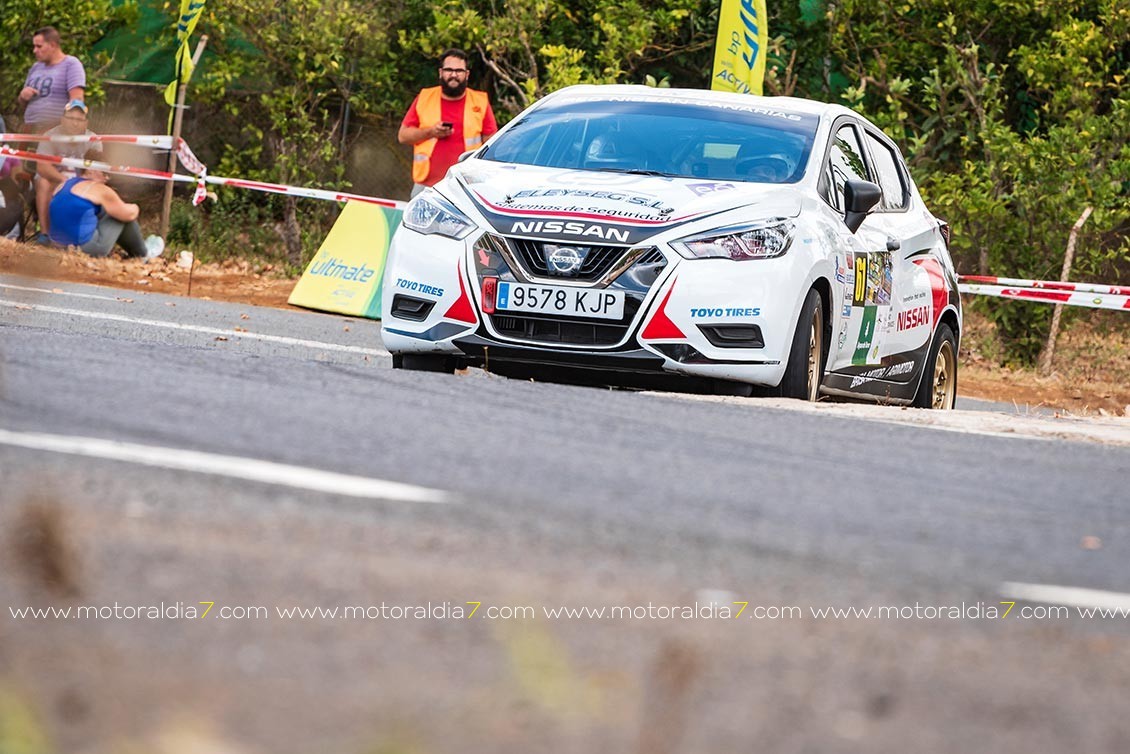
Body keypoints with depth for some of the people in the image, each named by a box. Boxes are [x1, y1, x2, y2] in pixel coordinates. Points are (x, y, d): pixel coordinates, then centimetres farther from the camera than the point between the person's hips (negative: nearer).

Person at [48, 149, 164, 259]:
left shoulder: (63, 186, 13)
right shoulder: (99, 190, -10)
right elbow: (129, 214, -4)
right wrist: (135, 208, 21)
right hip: (90, 249, -9)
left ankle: (133, 250, 39)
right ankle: (142, 253, 24)